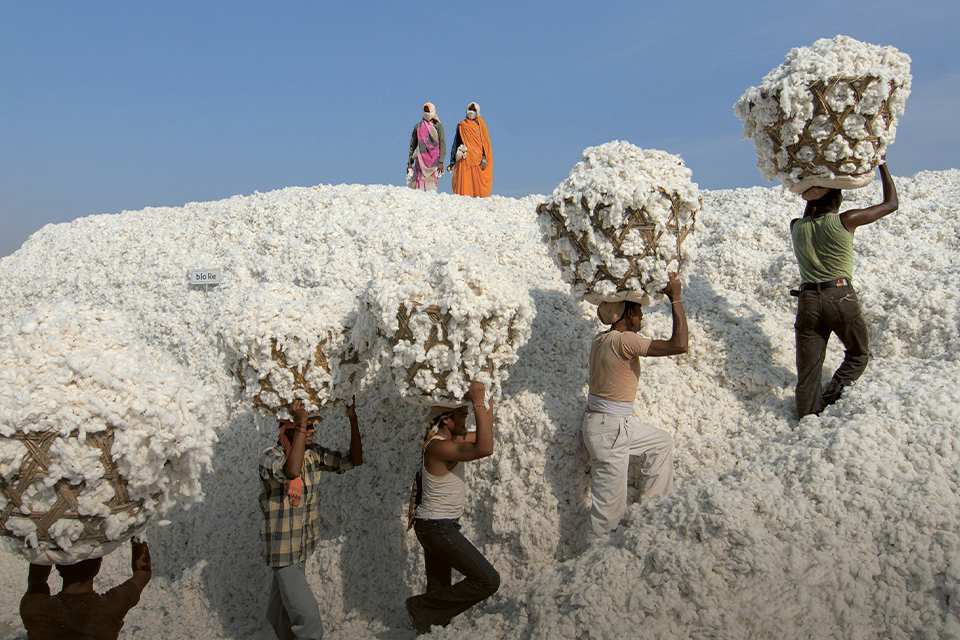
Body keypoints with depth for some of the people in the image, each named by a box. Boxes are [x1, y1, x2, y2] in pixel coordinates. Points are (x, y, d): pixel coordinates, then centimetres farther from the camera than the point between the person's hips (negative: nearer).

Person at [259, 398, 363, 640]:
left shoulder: (313, 453, 1)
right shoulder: (270, 455, -20)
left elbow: (354, 461, 1)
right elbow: (291, 471, -43)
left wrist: (353, 421, -9)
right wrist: (301, 424, -41)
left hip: (302, 547, 7)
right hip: (283, 549, -7)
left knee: (283, 606, 21)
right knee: (306, 613, -7)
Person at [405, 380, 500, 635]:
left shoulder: (448, 439, 6)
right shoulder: (438, 447, -25)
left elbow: (483, 436, 19)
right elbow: (484, 449, -37)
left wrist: (488, 402, 6)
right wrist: (478, 403, -33)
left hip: (438, 526, 10)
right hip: (437, 528, -10)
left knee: (439, 589, 17)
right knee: (488, 580, -8)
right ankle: (422, 608, -1)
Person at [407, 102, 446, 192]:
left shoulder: (438, 125, 6)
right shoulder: (418, 126, 16)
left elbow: (442, 144, -1)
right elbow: (413, 145, 18)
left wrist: (441, 162, -10)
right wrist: (410, 162, 11)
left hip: (434, 159, -3)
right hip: (420, 159, 3)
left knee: (431, 183, -12)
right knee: (419, 185, -7)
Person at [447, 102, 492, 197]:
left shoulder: (481, 125, 11)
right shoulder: (461, 126, 15)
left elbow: (486, 143, 4)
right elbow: (455, 144, 16)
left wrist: (484, 160, -10)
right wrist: (452, 162, 10)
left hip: (478, 159, -1)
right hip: (464, 159, 1)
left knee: (478, 184, -7)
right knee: (463, 183, -10)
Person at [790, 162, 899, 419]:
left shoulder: (797, 227, 8)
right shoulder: (845, 221, -4)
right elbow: (891, 204, 8)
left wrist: (813, 190, 30)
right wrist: (882, 164, 16)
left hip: (808, 299, 3)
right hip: (840, 297, -3)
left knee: (808, 369, 6)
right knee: (858, 354, 17)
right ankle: (831, 397, -2)